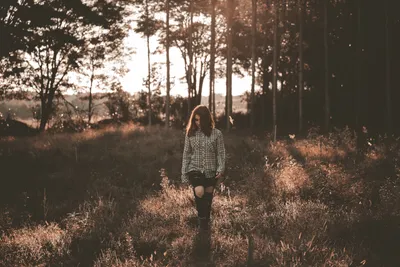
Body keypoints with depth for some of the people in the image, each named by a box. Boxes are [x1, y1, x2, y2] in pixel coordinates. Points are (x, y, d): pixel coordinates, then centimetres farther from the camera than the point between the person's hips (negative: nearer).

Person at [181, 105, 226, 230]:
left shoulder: (217, 134, -4)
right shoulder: (190, 134, 0)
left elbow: (220, 153, -1)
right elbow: (186, 154, 5)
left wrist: (221, 169, -15)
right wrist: (184, 173, 4)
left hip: (211, 171, 1)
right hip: (195, 169, -1)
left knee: (208, 197, 10)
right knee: (199, 192, -23)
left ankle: (206, 220, 31)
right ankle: (201, 217, -1)